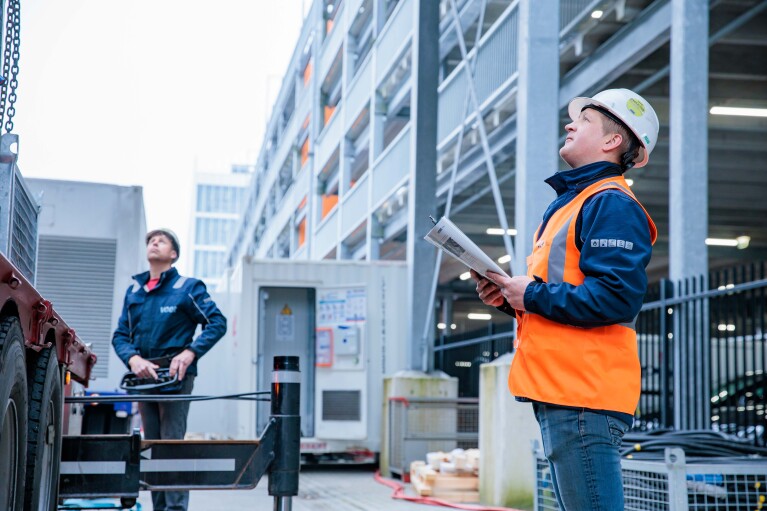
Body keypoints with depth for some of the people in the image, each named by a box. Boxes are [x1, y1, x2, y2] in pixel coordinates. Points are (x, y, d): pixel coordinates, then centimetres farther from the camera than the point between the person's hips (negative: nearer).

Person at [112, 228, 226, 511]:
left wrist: (189, 353, -17)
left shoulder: (187, 287, 1)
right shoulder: (134, 290, 15)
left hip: (175, 375, -6)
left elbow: (217, 323, -5)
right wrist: (133, 359, -10)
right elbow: (120, 335, 11)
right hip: (143, 376, 6)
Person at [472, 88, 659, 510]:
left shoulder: (611, 204, -9)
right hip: (557, 392, 11)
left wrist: (532, 295, -14)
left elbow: (616, 297, -22)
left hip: (584, 395, -11)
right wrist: (510, 297, 8)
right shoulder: (570, 202, 23)